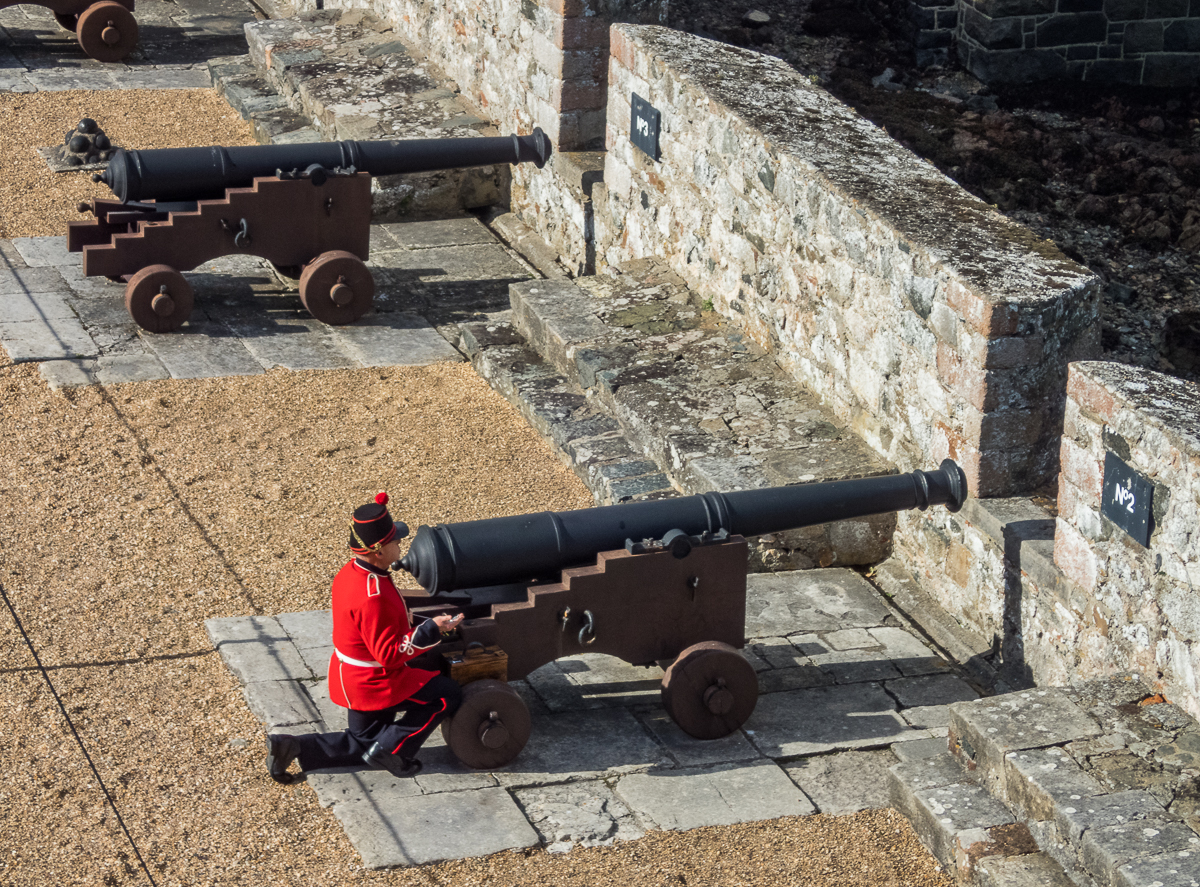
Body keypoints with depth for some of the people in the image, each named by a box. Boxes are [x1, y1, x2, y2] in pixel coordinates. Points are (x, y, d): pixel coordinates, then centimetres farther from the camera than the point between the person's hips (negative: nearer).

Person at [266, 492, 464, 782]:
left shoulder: (349, 572, -1)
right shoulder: (373, 597, -31)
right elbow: (390, 654, -28)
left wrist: (419, 624, 9)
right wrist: (431, 630, -25)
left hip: (350, 679, 9)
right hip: (374, 684, -9)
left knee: (364, 743, 25)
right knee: (448, 694, 0)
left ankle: (290, 747, 13)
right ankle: (391, 750, 3)